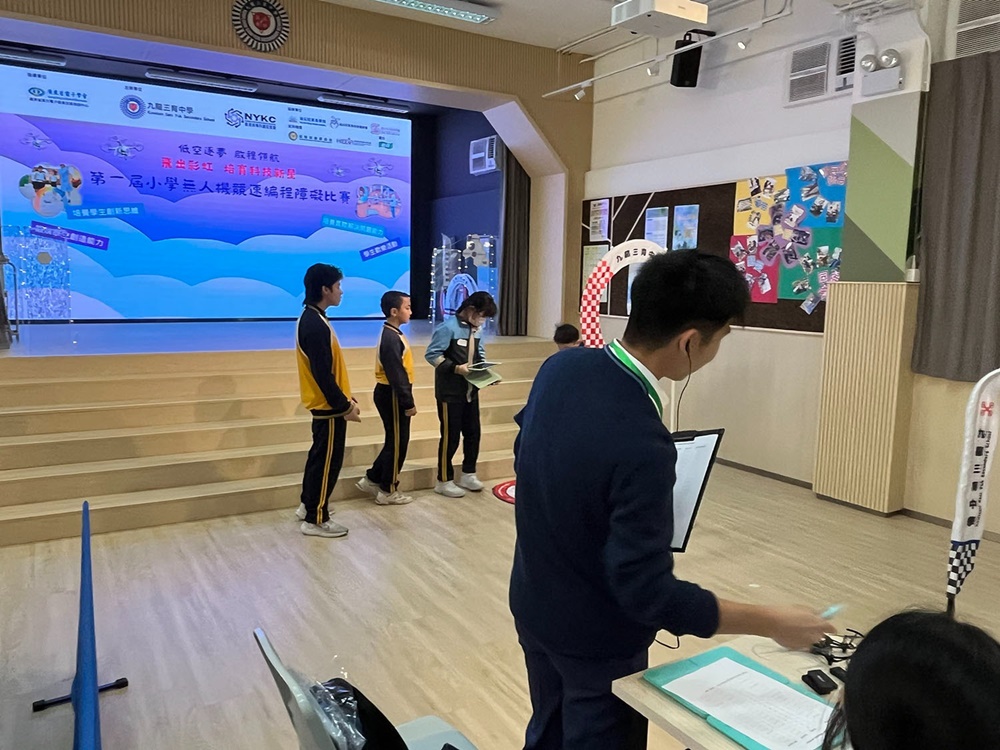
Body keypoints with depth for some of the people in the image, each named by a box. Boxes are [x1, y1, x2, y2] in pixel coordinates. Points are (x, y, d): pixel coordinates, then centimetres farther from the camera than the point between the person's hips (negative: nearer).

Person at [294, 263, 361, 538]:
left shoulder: (313, 318, 10)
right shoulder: (314, 324, -22)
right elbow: (322, 373, -24)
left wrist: (346, 399, 17)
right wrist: (344, 406, -18)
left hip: (326, 403, 10)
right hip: (328, 406, -10)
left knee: (319, 455, 20)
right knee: (327, 460, -1)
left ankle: (308, 505, 34)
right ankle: (315, 520, 9)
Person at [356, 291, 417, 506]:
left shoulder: (392, 334, 12)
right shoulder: (391, 338, -20)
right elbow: (396, 374, -23)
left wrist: (406, 400, 19)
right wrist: (408, 403, -20)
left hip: (391, 394, 10)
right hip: (392, 396, -10)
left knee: (395, 441, 18)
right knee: (397, 442, 0)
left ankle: (372, 479, 27)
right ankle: (388, 491, 12)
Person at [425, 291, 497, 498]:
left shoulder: (476, 330, 6)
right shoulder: (448, 328, -16)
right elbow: (431, 354, -18)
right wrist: (456, 368, -25)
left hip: (471, 390, 7)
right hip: (450, 392, -7)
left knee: (473, 432, 12)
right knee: (450, 436, 0)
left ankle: (468, 474, 29)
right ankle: (444, 481, 14)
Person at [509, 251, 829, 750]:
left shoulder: (560, 367, -12)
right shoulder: (640, 445, -35)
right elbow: (648, 593, -29)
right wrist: (772, 623, -19)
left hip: (535, 608, 7)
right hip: (596, 641, -6)